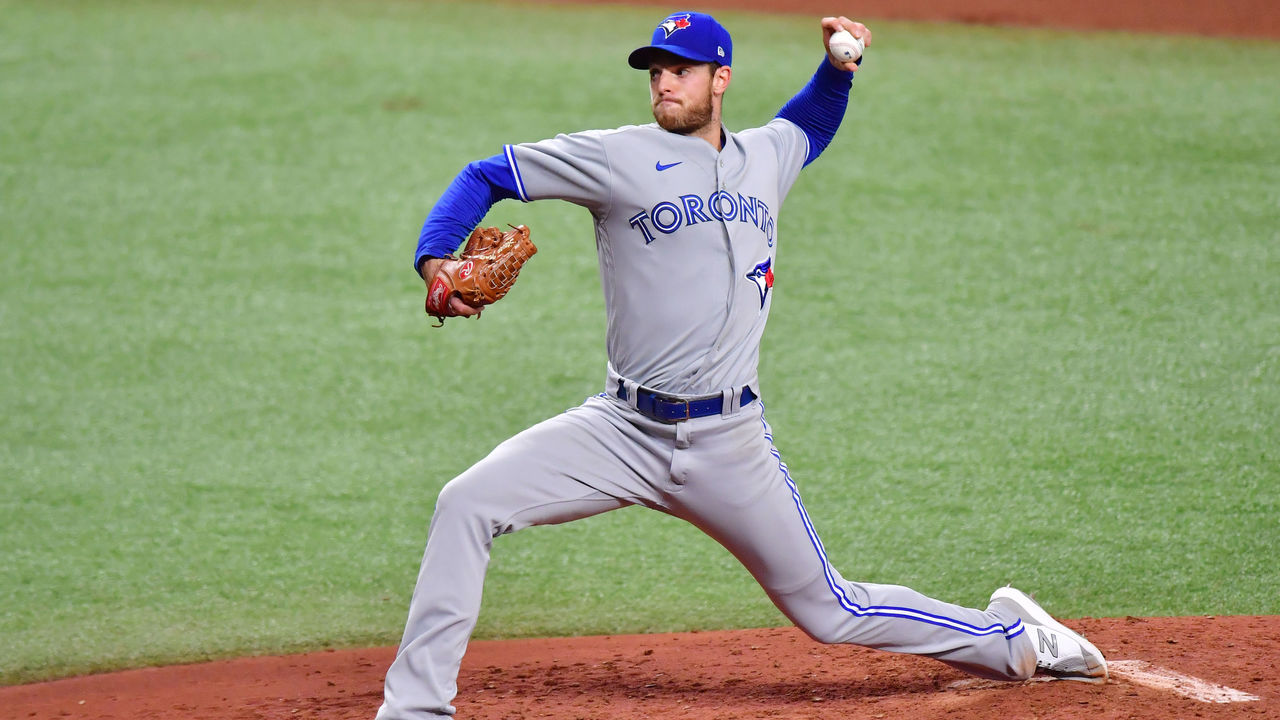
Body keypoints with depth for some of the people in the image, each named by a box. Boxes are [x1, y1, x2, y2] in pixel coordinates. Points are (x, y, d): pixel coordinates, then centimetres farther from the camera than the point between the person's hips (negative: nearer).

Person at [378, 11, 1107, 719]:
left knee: (830, 612, 7)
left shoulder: (767, 156, 10)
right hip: (624, 430, -1)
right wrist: (434, 261, -17)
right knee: (466, 505, -19)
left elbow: (809, 126, 35)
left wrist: (838, 66, 16)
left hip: (730, 446, 1)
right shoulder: (619, 158, -2)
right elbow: (485, 176, 0)